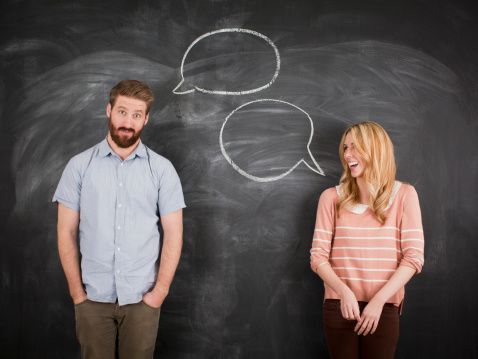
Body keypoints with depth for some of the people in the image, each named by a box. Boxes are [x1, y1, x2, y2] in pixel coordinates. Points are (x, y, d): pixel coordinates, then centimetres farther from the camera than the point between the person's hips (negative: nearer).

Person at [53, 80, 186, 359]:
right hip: (92, 297, 0)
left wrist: (160, 291, -8)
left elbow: (173, 234, -2)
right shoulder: (80, 165, -1)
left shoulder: (162, 169, -1)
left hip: (142, 297, 0)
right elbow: (66, 232, 0)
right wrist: (77, 291, -4)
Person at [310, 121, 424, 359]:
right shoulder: (332, 198, 2)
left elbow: (414, 257, -5)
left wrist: (378, 300, -13)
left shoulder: (403, 194, -1)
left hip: (384, 307, -1)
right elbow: (318, 256, -1)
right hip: (338, 305, 1)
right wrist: (344, 292, -18)